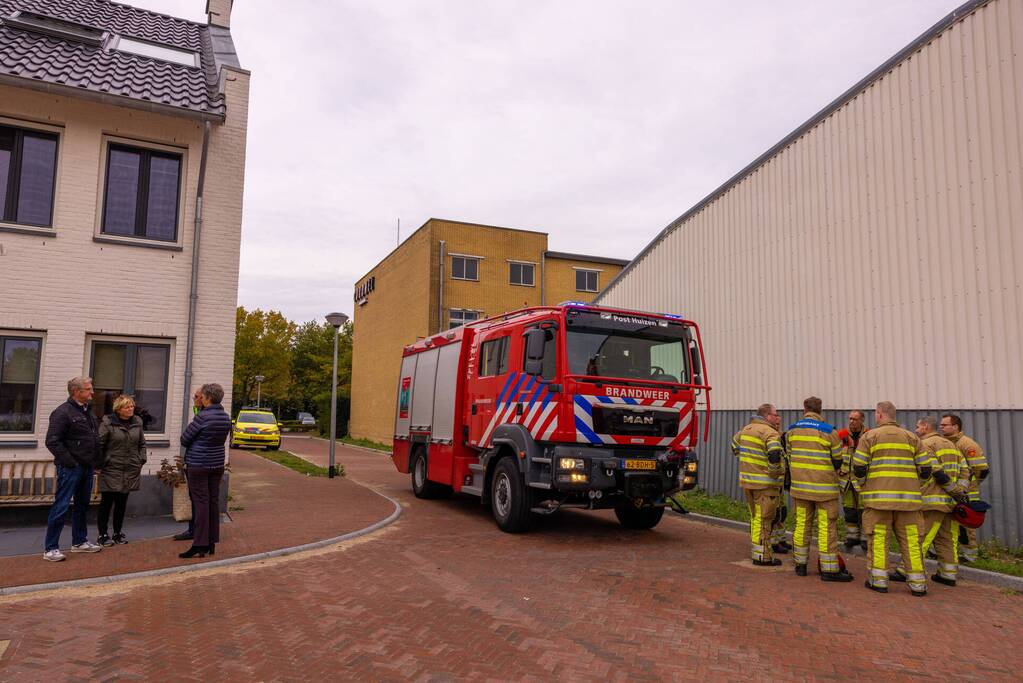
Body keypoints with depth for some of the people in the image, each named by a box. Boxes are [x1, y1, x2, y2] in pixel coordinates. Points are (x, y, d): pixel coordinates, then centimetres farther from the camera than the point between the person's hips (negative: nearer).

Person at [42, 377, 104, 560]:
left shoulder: (88, 411, 14)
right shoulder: (63, 412, -13)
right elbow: (52, 442, -18)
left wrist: (95, 459, 12)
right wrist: (69, 461, -18)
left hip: (87, 467, 9)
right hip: (71, 468, -9)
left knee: (82, 505, 16)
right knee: (61, 507, -4)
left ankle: (79, 542, 27)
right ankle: (50, 548, 3)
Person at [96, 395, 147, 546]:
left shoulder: (138, 422, 9)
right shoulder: (108, 423, -7)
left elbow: (142, 444, 18)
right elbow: (99, 445, -6)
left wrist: (141, 460, 9)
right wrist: (100, 464, -8)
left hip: (130, 471, 4)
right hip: (111, 470, -4)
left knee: (122, 503, 11)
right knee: (106, 503, 2)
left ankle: (118, 533, 21)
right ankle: (102, 535, 11)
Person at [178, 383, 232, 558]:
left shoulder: (202, 417, -17)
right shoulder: (226, 417, 4)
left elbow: (184, 440, -9)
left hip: (198, 466, -7)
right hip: (217, 465, 7)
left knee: (201, 504, -3)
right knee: (214, 502, 10)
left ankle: (200, 545, -1)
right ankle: (212, 543, 17)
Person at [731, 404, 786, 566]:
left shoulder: (745, 429, 12)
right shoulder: (770, 433, -14)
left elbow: (734, 446, 27)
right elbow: (774, 456, -26)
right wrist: (776, 474, -12)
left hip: (747, 480, 8)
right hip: (765, 483, -8)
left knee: (755, 517, 19)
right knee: (765, 519, 0)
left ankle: (755, 551, 27)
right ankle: (762, 556, 4)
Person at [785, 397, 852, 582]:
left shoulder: (792, 430, 2)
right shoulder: (829, 431, -10)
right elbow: (837, 461, -2)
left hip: (799, 485, 4)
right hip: (824, 487, -4)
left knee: (802, 523, 13)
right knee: (827, 527, 2)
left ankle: (800, 564, 20)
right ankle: (829, 569, 5)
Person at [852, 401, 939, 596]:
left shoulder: (869, 437, 2)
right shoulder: (911, 438, 11)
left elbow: (858, 468, -2)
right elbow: (927, 468, 7)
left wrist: (860, 489, 13)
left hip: (878, 497, -2)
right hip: (908, 498, 3)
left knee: (878, 539, 3)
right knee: (911, 540, 7)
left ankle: (879, 580, 4)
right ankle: (918, 583, 10)